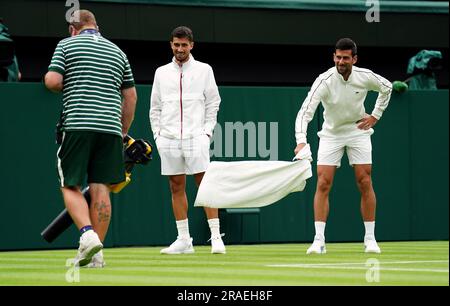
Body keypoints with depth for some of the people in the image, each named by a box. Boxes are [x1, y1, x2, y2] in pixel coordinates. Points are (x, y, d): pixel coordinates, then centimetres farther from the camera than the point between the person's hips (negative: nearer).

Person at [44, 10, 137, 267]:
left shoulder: (66, 45, 5)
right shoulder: (117, 51, 18)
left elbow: (52, 81, -6)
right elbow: (130, 96, 19)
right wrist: (124, 131, 25)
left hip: (77, 125, -3)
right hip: (110, 128, 3)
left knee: (70, 186, 4)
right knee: (101, 189, 3)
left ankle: (88, 234, -18)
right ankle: (96, 253, 2)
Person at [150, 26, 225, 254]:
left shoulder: (203, 70, 6)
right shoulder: (161, 73, 12)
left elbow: (213, 102, 7)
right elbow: (155, 107, 15)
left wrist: (207, 131, -2)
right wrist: (158, 134, 6)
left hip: (196, 138, -3)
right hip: (168, 139, 3)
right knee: (176, 188, 3)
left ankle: (216, 237, -8)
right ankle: (183, 240, 7)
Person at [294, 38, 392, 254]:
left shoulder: (365, 77, -15)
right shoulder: (324, 81, -24)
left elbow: (386, 87, 9)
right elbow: (305, 112, -33)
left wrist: (375, 115, 2)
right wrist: (301, 141, -47)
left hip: (358, 130, 1)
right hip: (331, 134, -1)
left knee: (365, 183, -3)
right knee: (323, 184, -10)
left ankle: (370, 238, 6)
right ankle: (319, 240, -10)